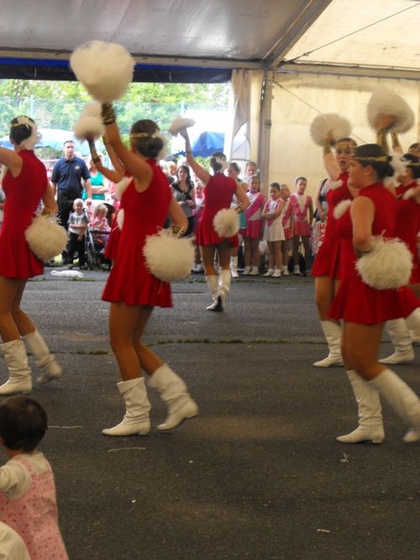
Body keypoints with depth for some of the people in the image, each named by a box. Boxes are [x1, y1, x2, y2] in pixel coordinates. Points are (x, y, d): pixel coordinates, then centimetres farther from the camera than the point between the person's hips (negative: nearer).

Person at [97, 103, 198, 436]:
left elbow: (113, 140, -21)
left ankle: (137, 416, 4)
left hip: (135, 263, -9)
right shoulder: (159, 179, 15)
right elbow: (181, 220, 17)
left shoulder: (146, 172, -10)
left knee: (121, 341, 0)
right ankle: (180, 399, 13)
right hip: (147, 262, 9)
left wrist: (107, 110, -12)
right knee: (131, 343, 15)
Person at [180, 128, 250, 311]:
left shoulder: (208, 179, -7)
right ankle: (222, 291, -13)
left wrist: (186, 139, -9)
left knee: (208, 263, 9)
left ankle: (216, 299, 3)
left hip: (209, 223, -3)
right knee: (225, 264, 13)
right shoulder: (232, 182, 3)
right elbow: (245, 202, 2)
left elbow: (190, 160, -8)